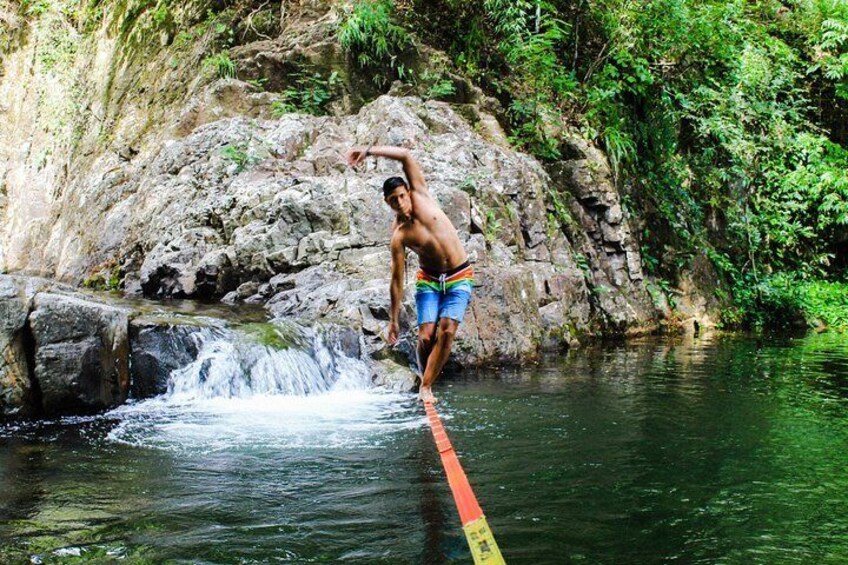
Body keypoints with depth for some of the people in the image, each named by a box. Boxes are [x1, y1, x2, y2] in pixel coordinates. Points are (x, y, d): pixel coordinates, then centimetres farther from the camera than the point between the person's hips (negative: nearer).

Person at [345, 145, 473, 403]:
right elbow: (397, 280, -9)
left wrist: (368, 151, -16)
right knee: (426, 336, -12)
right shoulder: (398, 235, -13)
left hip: (459, 278, 1)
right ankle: (426, 383, 12)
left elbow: (406, 156, -14)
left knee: (446, 332, -15)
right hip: (428, 280, -1)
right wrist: (393, 319, -7)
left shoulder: (421, 196, -8)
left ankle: (425, 386, -10)